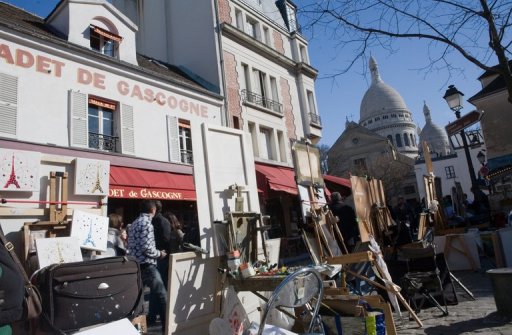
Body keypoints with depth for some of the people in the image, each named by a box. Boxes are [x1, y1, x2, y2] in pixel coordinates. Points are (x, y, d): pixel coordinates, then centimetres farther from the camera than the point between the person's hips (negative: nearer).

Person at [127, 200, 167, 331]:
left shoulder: (135, 222, 13)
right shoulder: (147, 223, -15)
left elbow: (135, 245, 16)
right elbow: (147, 248, -22)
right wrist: (159, 254, -5)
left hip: (135, 265, 10)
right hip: (146, 265, -10)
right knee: (162, 295, -5)